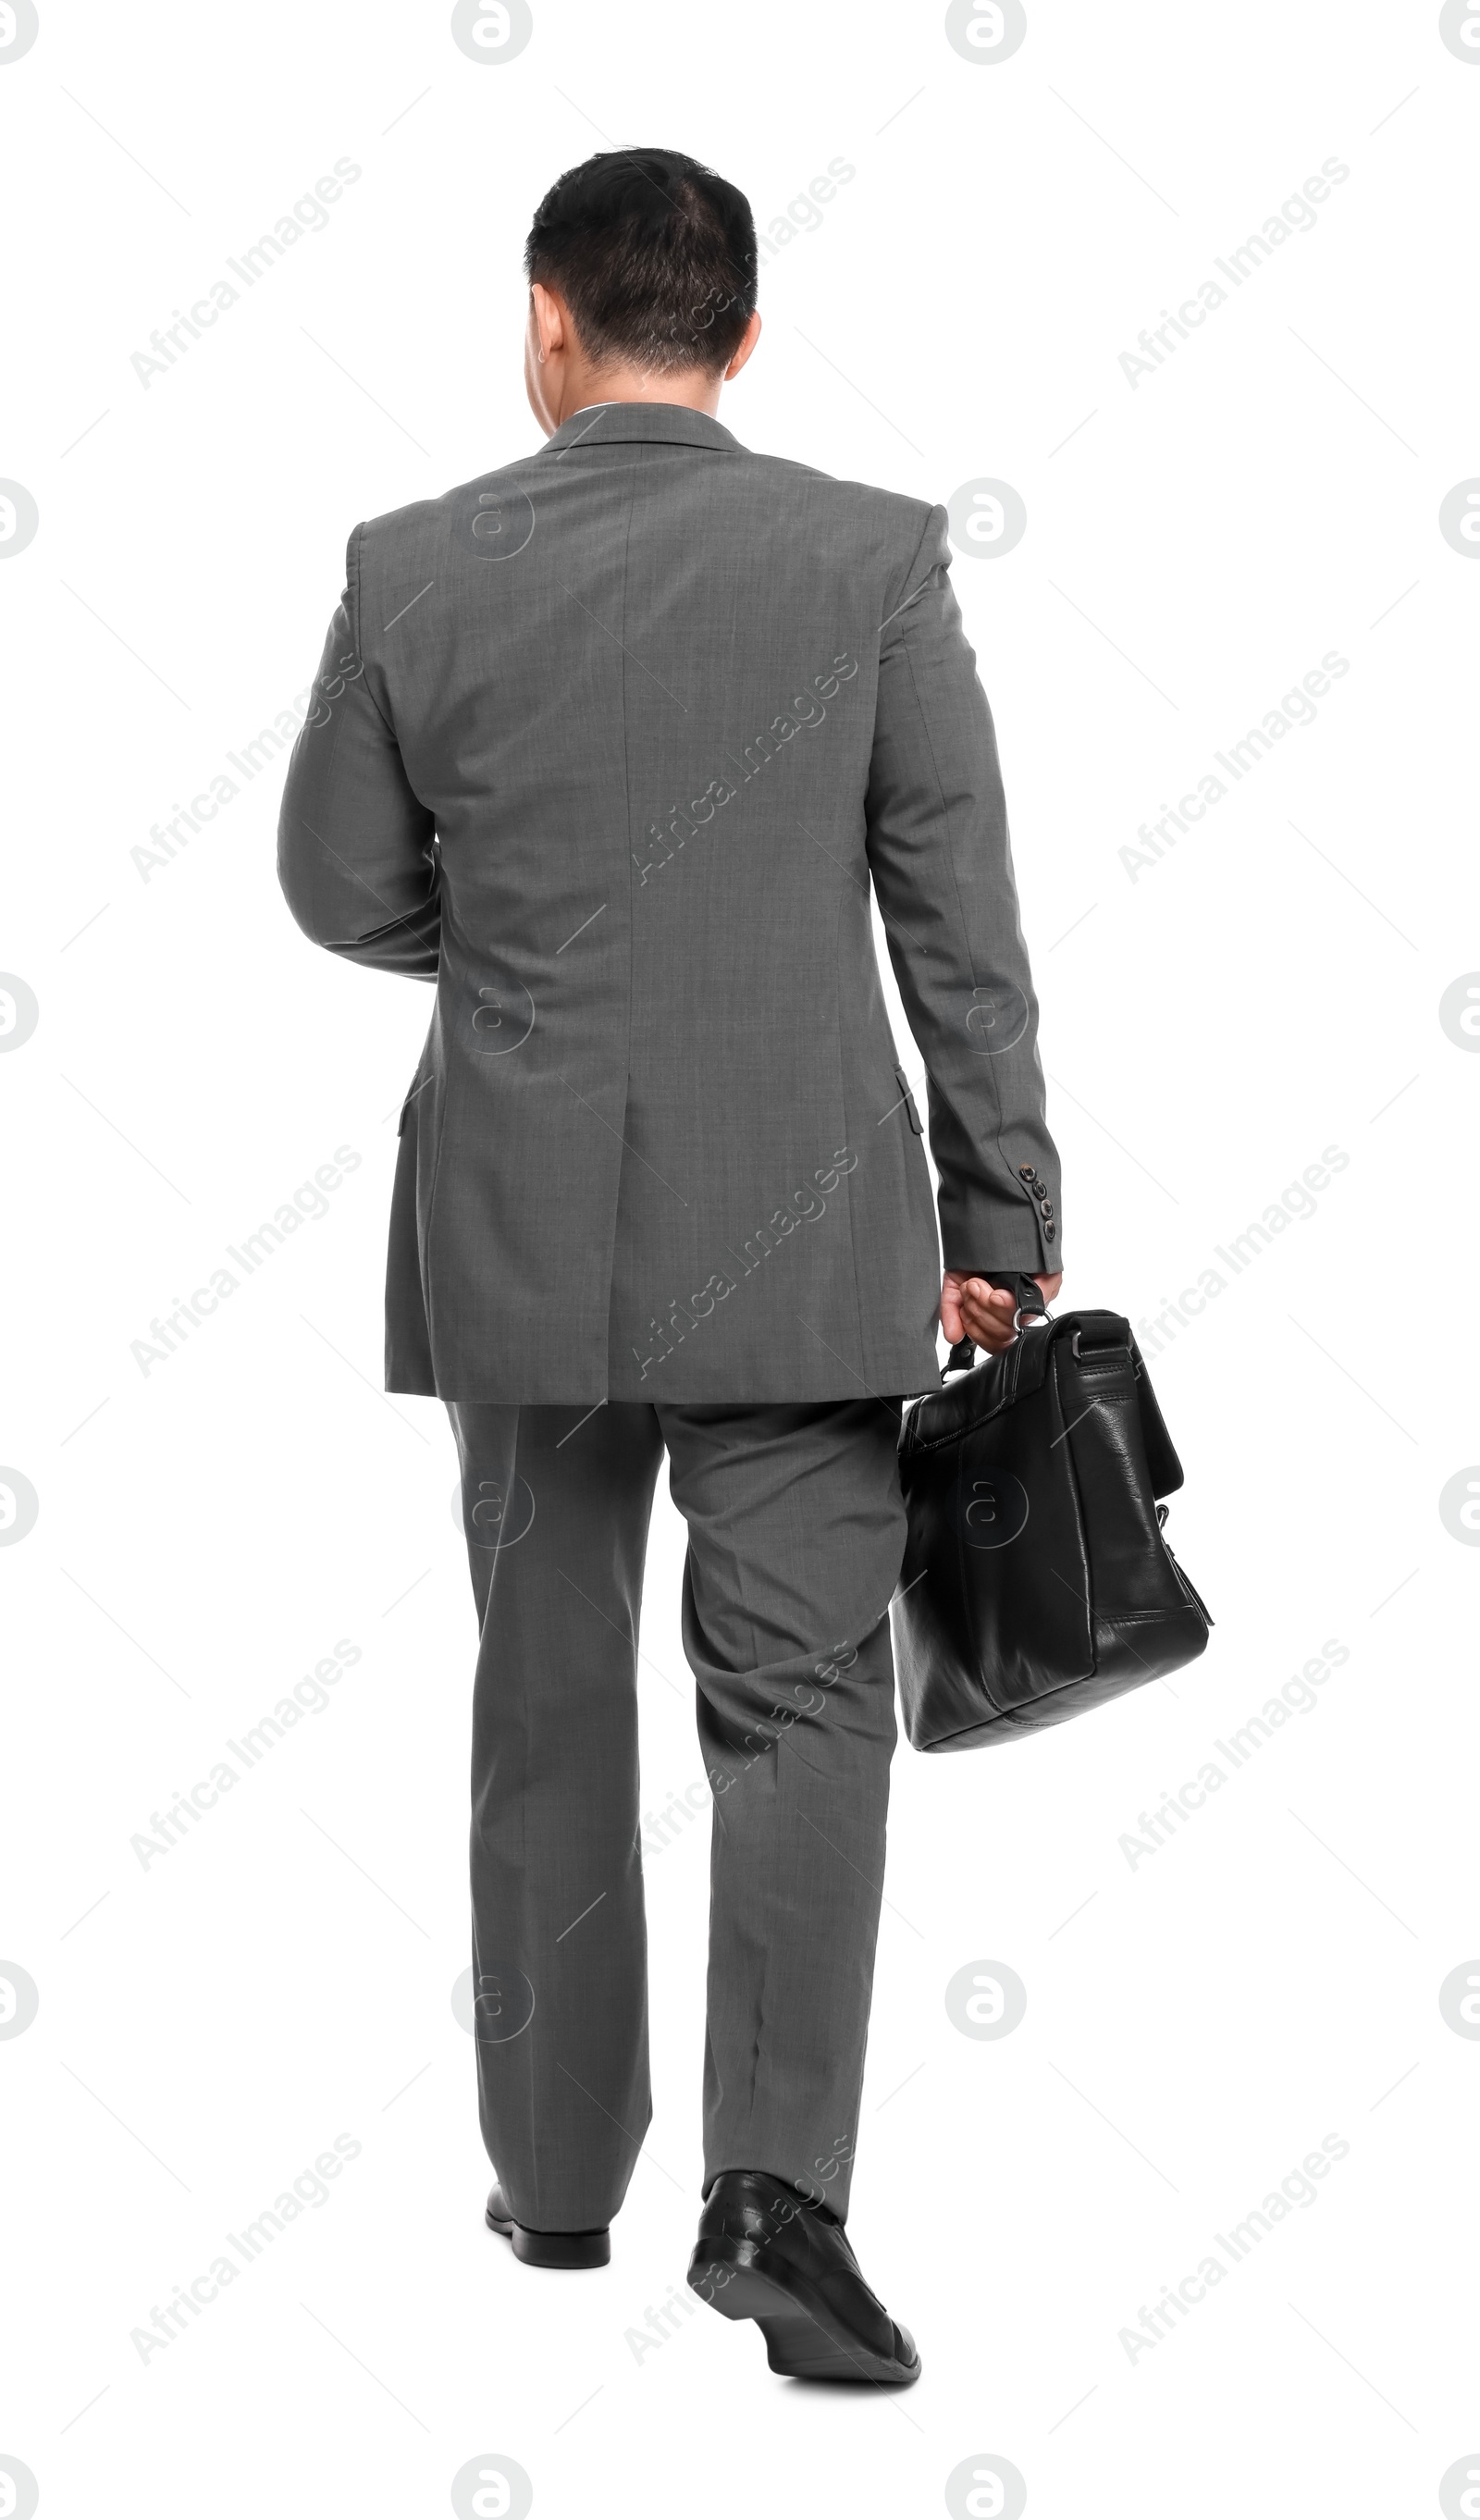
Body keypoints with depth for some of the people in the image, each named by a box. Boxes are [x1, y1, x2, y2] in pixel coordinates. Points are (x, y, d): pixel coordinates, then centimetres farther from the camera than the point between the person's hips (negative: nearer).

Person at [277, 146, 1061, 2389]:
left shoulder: (416, 568, -4)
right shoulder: (875, 557, -6)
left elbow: (343, 891, 6)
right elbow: (961, 924, -5)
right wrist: (1003, 1226, 2)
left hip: (522, 1236, 2)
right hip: (799, 1236, -1)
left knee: (551, 1703, 16)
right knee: (803, 1703, 5)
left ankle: (562, 2167, 26)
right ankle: (774, 2179, -10)